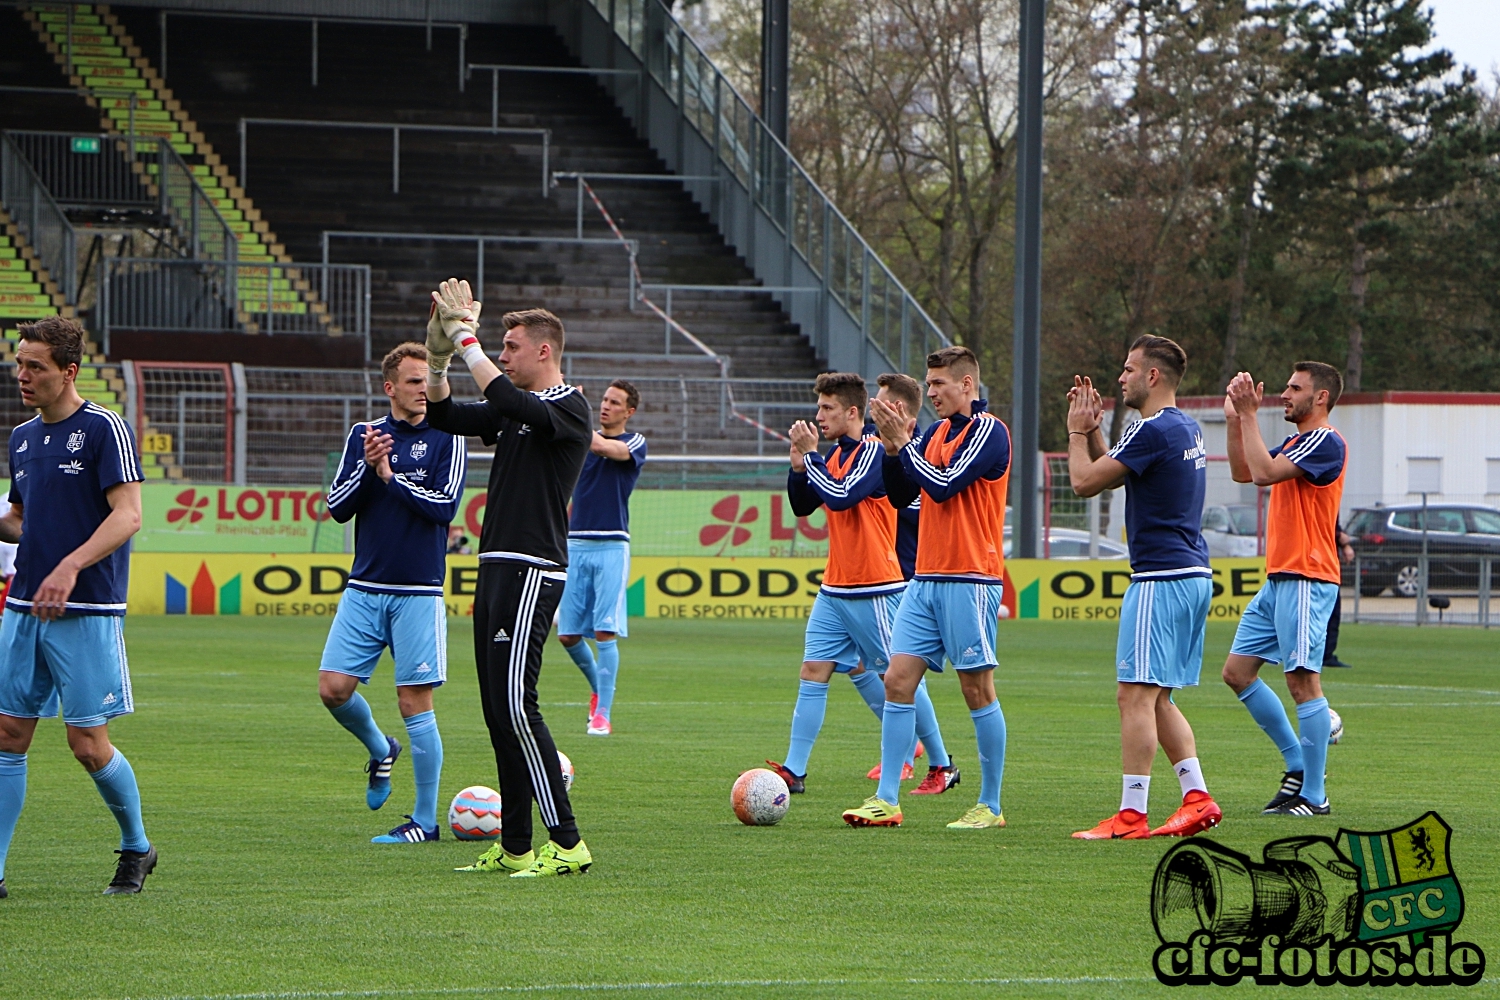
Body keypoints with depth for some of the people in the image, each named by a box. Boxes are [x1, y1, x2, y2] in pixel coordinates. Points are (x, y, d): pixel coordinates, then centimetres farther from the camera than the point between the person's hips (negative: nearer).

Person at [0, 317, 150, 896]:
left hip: (87, 614, -7)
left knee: (89, 745, -3)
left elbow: (127, 515, -16)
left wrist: (71, 566, -27)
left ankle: (137, 849, 19)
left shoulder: (104, 429, -8)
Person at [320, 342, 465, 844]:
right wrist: (367, 466, -12)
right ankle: (380, 750, 27)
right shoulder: (363, 435, 9)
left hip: (418, 592, -4)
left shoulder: (446, 439, -1)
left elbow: (444, 506, -12)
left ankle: (425, 820, 4)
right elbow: (337, 506, 3)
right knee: (334, 687, -4)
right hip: (364, 589, 4)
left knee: (415, 703, -4)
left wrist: (390, 476, -10)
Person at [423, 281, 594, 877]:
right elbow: (445, 416, 20)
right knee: (498, 711, 7)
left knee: (516, 705, -15)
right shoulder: (514, 410, 19)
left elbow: (504, 398, -25)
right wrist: (439, 355, 6)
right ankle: (515, 847, 9)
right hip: (496, 568, 9)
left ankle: (567, 844, -14)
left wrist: (465, 336, -19)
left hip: (532, 571, -9)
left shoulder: (569, 409, -9)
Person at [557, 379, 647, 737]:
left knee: (605, 632, -10)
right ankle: (598, 687, 28)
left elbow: (605, 447, -21)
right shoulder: (582, 438, 15)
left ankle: (602, 714, -6)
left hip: (611, 547, -4)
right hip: (576, 544, 4)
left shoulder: (635, 444, -1)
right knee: (567, 633, 3)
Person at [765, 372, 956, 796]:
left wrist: (810, 453, -17)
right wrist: (798, 464, -1)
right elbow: (802, 506, 15)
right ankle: (794, 770, -5)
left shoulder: (875, 451, -13)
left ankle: (943, 765, 14)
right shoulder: (836, 454, 12)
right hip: (835, 588, 8)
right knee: (814, 671, -2)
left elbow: (841, 495, -25)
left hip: (875, 590, -8)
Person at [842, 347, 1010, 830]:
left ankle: (990, 806, 5)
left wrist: (903, 442, -10)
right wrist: (892, 446, -1)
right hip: (926, 578, 8)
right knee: (898, 680, -1)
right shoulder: (936, 431, 16)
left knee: (977, 690, -2)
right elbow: (899, 495, 14)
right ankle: (886, 800, -1)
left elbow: (943, 485, -18)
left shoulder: (988, 431, -8)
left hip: (970, 581, -8)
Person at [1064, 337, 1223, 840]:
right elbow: (1111, 474, 25)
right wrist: (1092, 426, 16)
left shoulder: (1153, 431, -16)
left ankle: (1130, 816, -10)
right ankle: (1197, 797, 9)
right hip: (1193, 575, 10)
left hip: (1161, 578, -10)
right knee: (1158, 700, 14)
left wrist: (1077, 430, 3)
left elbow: (1085, 481, -12)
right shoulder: (1186, 428, 15)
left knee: (1136, 695, -9)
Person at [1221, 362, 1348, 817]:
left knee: (1302, 680, -10)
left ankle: (1314, 795, -6)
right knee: (1237, 671, 9)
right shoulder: (1295, 444, 20)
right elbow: (1243, 472, 24)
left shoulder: (1325, 442, -11)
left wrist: (1249, 414, -15)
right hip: (1278, 579, 10)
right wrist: (1235, 419, 13)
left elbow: (1264, 472, -21)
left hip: (1306, 580, -10)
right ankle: (1298, 763, 16)